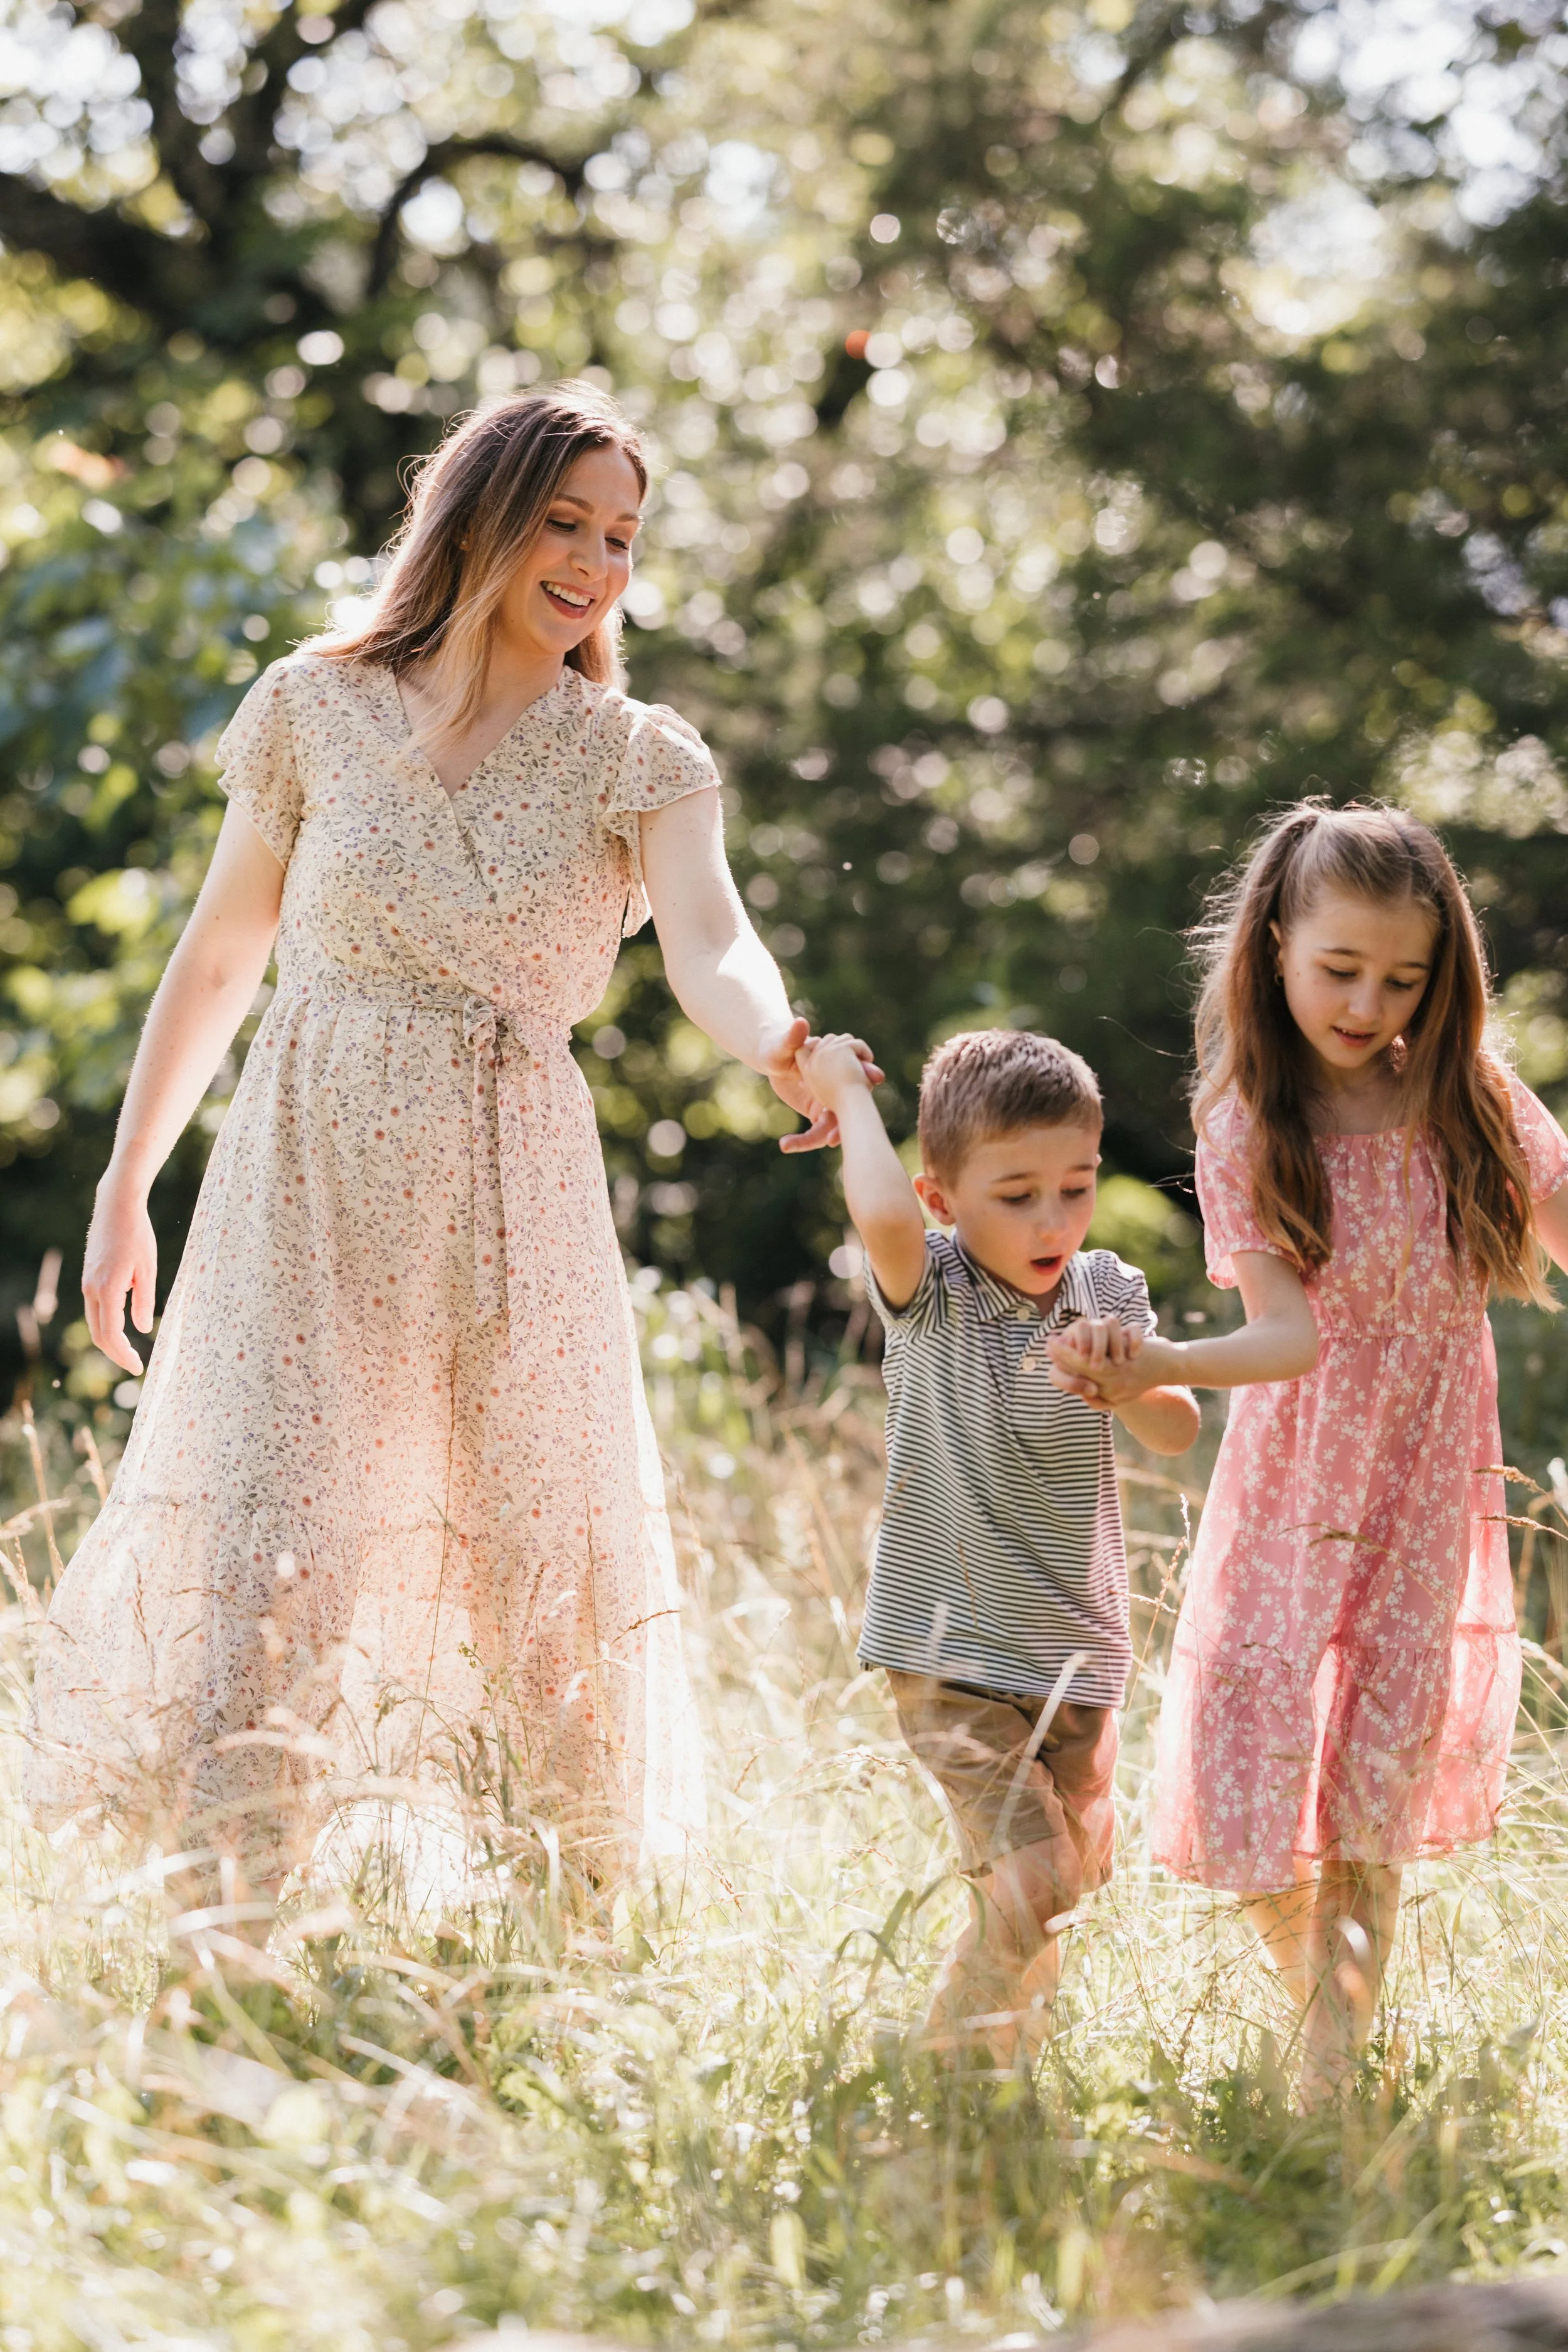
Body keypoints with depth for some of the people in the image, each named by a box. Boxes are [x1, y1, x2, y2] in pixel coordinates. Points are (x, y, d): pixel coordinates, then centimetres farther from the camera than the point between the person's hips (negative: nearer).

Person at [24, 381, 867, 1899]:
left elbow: (710, 947, -16)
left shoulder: (638, 762, 3)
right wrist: (125, 1185, 10)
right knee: (261, 1553, -10)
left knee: (540, 1572, 1)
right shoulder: (321, 709, 5)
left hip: (510, 1204, 1)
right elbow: (216, 962, 12)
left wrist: (775, 1047, -39)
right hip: (309, 1188, -1)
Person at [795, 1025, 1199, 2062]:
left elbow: (1178, 1432, -4)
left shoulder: (1106, 1294, 3)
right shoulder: (930, 1293, -10)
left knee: (1064, 1887, 16)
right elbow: (885, 1215, -33)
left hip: (1078, 1656, 5)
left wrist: (1130, 1382, -26)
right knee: (1031, 1881, -18)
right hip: (953, 1655, -5)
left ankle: (1012, 2065, 38)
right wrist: (846, 1090, -18)